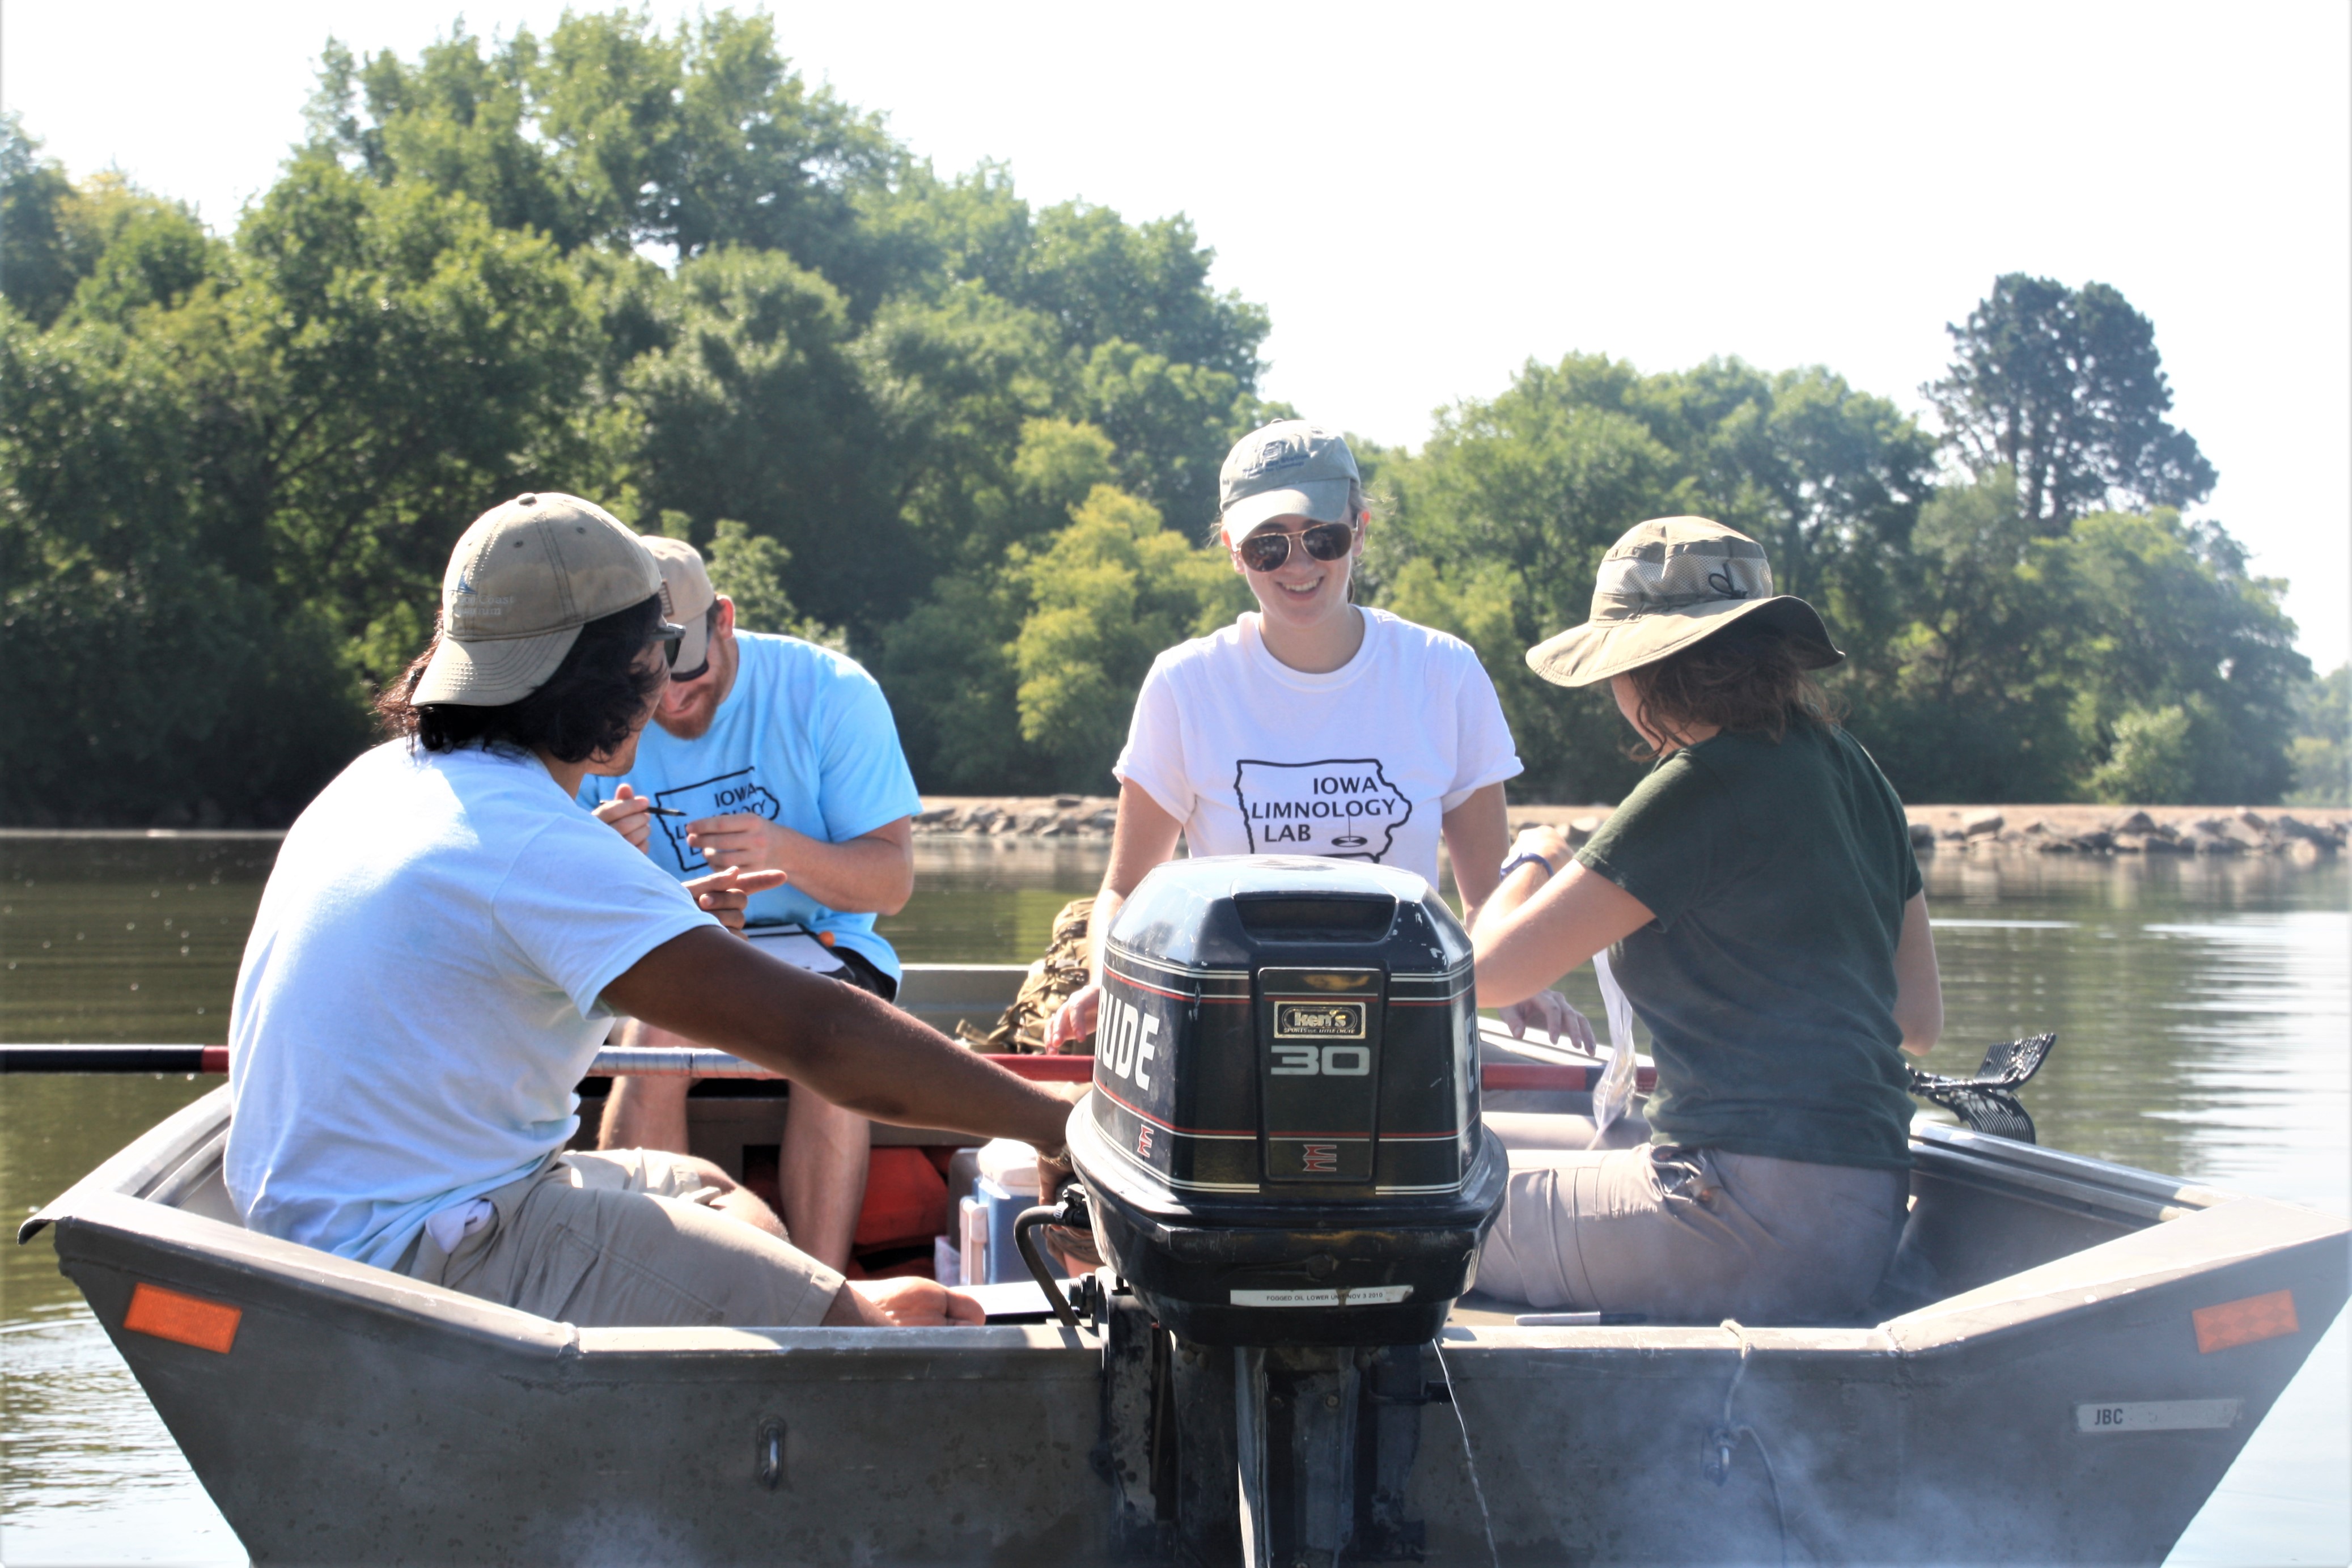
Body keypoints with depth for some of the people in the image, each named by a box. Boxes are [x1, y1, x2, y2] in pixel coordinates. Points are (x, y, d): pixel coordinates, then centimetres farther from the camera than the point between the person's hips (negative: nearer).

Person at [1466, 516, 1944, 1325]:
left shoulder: (1703, 790, -14)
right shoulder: (1851, 770, 11)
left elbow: (1492, 969, -12)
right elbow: (1919, 1017, 18)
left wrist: (1534, 860, 8)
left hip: (1754, 1221, -9)